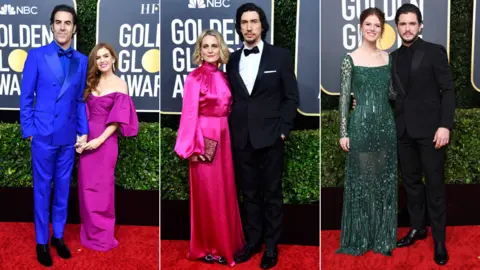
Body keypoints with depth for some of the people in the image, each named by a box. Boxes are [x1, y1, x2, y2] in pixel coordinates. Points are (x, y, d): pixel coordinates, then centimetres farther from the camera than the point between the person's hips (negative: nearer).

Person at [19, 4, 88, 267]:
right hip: (44, 134, -3)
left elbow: (80, 99, 10)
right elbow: (26, 97, -1)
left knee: (63, 188, 11)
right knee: (42, 189, 6)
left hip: (69, 135, 3)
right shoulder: (36, 55, -3)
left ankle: (58, 236, 26)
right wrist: (28, 131, -6)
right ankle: (42, 242, 18)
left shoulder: (81, 60, 6)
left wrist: (83, 131, 4)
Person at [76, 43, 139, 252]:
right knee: (86, 186, 9)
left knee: (101, 187, 2)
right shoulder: (91, 82, 11)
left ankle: (102, 235, 14)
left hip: (105, 140, -5)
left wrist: (100, 139, -17)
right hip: (86, 139, 5)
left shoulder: (120, 84, -3)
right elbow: (83, 112, 8)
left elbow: (118, 119, -9)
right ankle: (89, 231, 23)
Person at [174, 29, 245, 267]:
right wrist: (193, 147, -15)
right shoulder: (195, 77, -9)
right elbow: (189, 114, -12)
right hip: (204, 138, -6)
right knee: (208, 193, 1)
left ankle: (225, 241, 24)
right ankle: (208, 247, 12)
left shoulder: (223, 77, 10)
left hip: (223, 138, 7)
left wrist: (226, 137, 9)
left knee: (225, 190, 12)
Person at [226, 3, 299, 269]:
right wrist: (231, 131, 3)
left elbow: (291, 97, -1)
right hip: (241, 139, 3)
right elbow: (231, 98, 10)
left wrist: (283, 130, -7)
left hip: (270, 137, -3)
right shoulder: (232, 59, 8)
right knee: (249, 194, 11)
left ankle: (271, 245, 17)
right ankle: (252, 241, 23)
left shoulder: (280, 56, -1)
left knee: (272, 194, 6)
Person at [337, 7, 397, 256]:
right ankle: (359, 238, 14)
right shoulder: (350, 59, -4)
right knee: (361, 180, 2)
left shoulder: (388, 58, 8)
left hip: (386, 124, 4)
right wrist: (343, 132, -9)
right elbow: (344, 97, -5)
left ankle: (382, 237, 20)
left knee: (384, 181, 9)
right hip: (361, 125, -4)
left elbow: (391, 93, 16)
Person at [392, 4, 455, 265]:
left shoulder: (435, 51, -2)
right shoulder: (393, 57, 11)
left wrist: (445, 125, -14)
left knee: (434, 185, 0)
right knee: (410, 181, 11)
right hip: (403, 130, 5)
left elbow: (448, 91, -5)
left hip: (429, 129, -4)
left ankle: (439, 239, 8)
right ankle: (417, 228, 25)